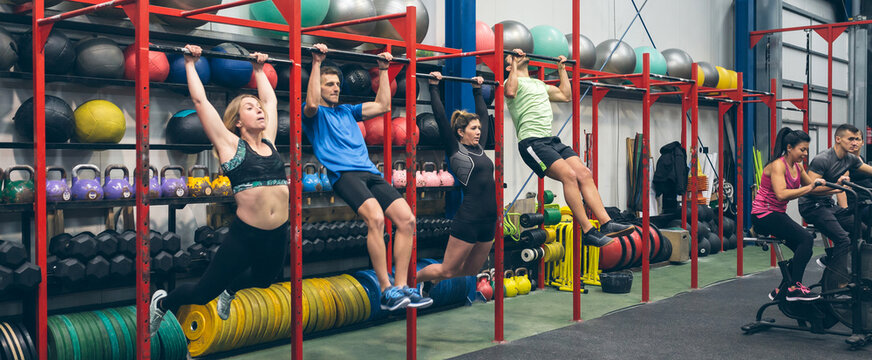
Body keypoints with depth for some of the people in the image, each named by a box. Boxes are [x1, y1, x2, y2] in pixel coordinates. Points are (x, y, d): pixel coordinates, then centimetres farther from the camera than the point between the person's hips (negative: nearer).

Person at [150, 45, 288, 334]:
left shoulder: (268, 142, 7)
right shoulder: (230, 145, -6)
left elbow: (270, 99, 19)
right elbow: (200, 101, -6)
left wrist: (259, 69, 27)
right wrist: (191, 64, 2)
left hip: (278, 236, 6)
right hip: (245, 235, -5)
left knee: (262, 280, 31)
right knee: (203, 293, 7)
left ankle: (229, 290, 62)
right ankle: (162, 303, 37)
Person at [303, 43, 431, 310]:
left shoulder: (347, 111, 31)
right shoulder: (314, 114, 12)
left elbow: (382, 106, 28)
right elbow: (312, 104, -13)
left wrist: (383, 70, 29)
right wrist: (317, 63, -9)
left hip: (370, 172, 7)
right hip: (343, 173, -7)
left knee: (407, 220, -11)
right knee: (375, 218, -31)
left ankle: (401, 286, -6)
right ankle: (386, 291, -24)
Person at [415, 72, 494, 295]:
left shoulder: (479, 148, 13)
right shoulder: (455, 151, -5)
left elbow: (484, 113, 24)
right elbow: (440, 117, -9)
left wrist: (477, 90, 29)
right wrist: (434, 86, -4)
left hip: (488, 222, 8)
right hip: (468, 220, -8)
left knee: (470, 270, 17)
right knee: (447, 270, 2)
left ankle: (430, 281, 39)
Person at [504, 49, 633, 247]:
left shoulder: (539, 84, 29)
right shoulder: (514, 81, 5)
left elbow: (566, 95, 35)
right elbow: (510, 92, -20)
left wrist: (562, 69, 38)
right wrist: (515, 64, -11)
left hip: (552, 140, 8)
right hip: (532, 142, -8)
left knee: (584, 174, -9)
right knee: (569, 175, -23)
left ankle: (606, 223, -13)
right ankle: (588, 231, -22)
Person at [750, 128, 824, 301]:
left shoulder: (797, 166, 9)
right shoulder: (778, 165, -18)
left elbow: (811, 186, 16)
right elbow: (781, 194, -31)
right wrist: (809, 188, -29)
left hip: (777, 215, 10)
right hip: (764, 214, -9)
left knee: (804, 251, 6)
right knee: (806, 239, -21)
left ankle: (781, 290, 18)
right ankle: (794, 287, -16)